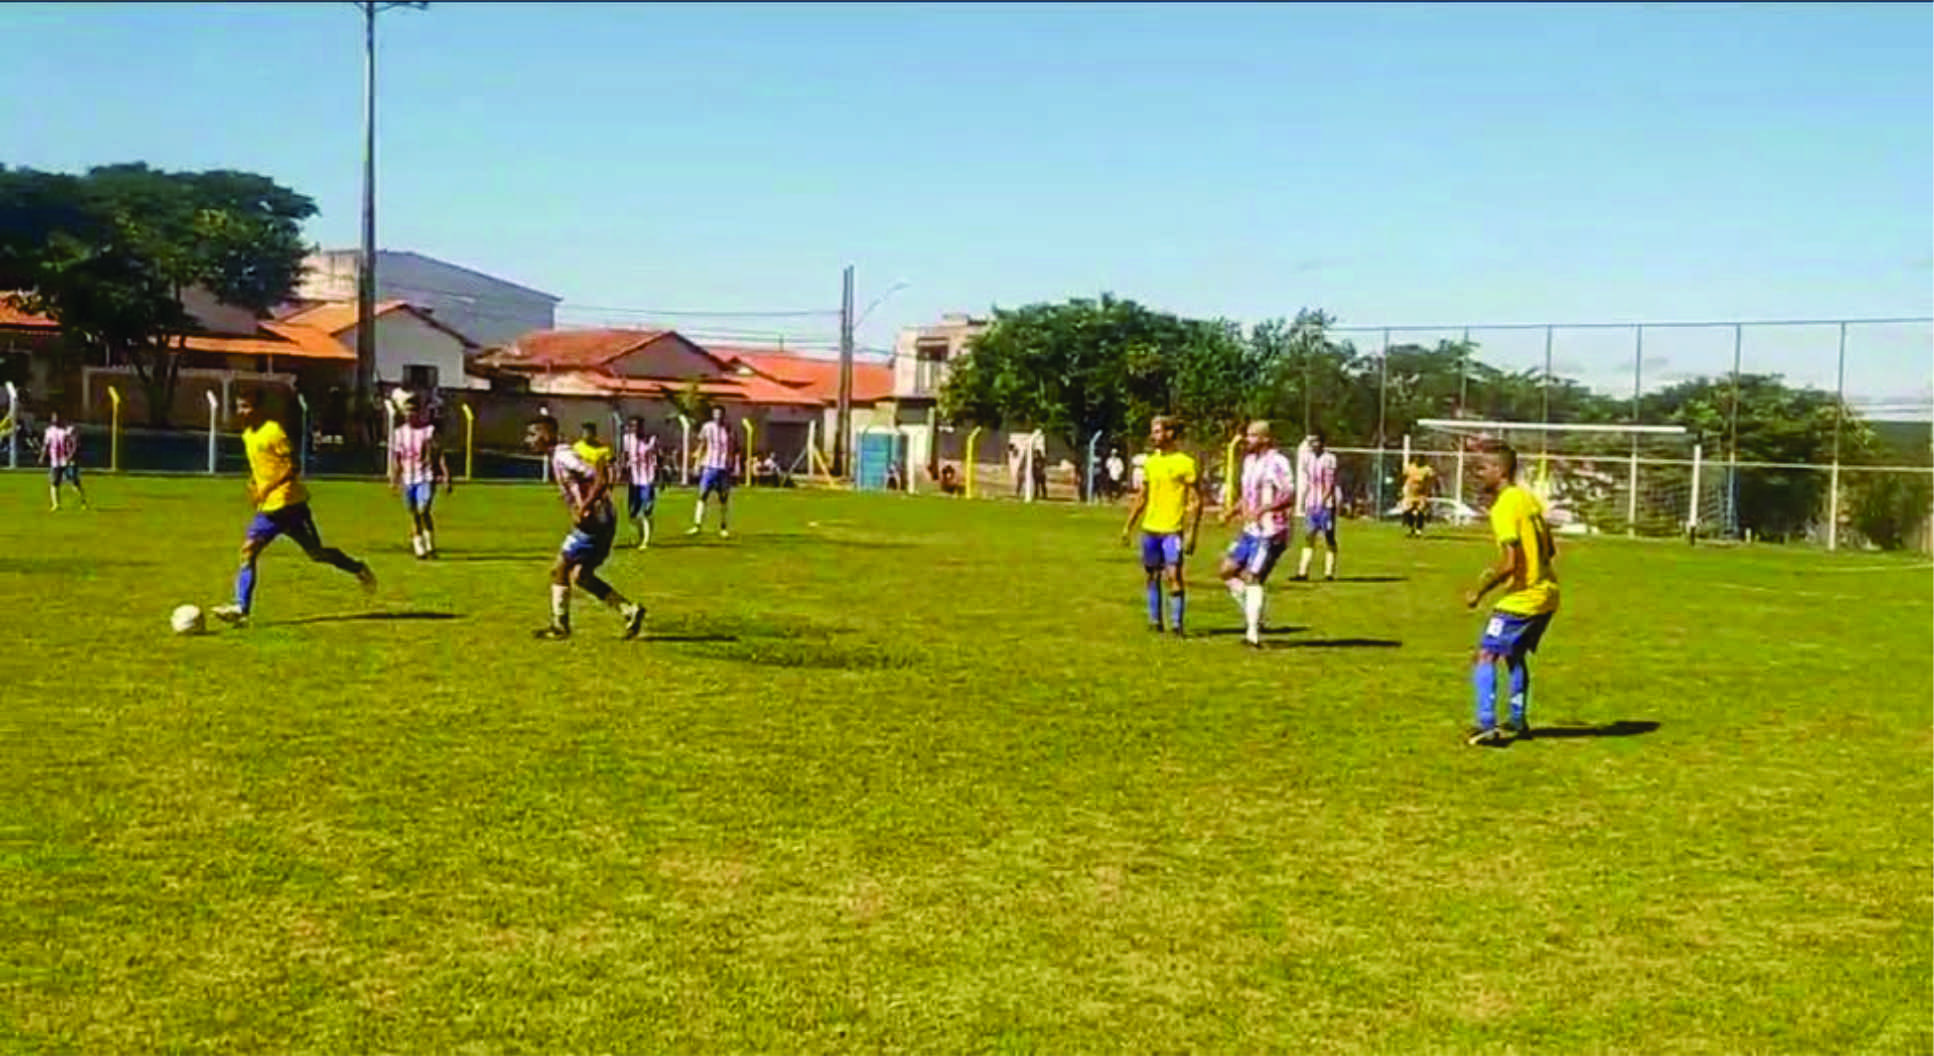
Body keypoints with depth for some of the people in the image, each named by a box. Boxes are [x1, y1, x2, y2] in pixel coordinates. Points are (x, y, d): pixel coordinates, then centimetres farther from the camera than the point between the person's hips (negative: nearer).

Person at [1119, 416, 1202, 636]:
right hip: (1150, 528, 6)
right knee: (1150, 576, 10)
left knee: (1174, 575, -11)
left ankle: (1176, 623, -3)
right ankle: (1155, 621, 21)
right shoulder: (1150, 462, 11)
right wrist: (1128, 526, 17)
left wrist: (1191, 533, -14)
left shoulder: (1185, 463, -6)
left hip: (1173, 530, -6)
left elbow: (1196, 500, -7)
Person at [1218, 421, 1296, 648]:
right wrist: (1232, 511, 12)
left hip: (1271, 532, -9)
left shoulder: (1277, 462, -13)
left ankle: (1253, 633, -9)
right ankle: (1252, 618, 14)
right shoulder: (1249, 461, 15)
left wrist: (1262, 510, -33)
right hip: (1251, 529, 9)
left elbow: (1290, 496, -22)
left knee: (1252, 578, -12)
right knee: (1227, 571, 5)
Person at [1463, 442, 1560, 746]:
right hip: (1546, 593, 9)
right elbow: (1550, 550, 16)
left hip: (1522, 596, -9)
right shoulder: (1528, 498, 10)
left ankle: (1486, 726, -13)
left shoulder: (1504, 507, -17)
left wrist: (1480, 591, -12)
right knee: (1514, 654, 23)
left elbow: (1509, 563, -22)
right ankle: (1518, 721, 28)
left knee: (1486, 655, -5)